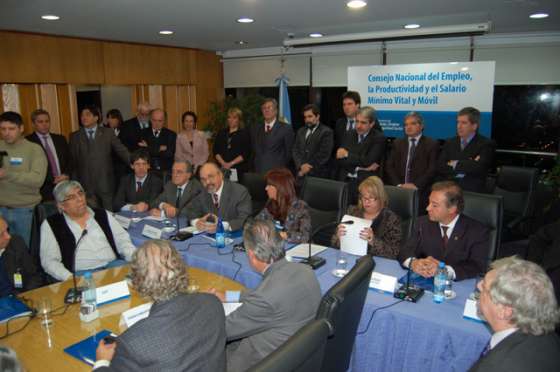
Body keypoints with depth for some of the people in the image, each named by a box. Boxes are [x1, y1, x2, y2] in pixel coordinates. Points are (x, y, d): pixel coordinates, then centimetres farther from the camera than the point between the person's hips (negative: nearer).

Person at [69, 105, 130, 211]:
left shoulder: (108, 133, 6)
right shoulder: (75, 136, 9)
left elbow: (122, 151, 0)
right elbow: (73, 162, 8)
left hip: (106, 183, 0)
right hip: (86, 185, 1)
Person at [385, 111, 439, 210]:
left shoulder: (432, 144, 8)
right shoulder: (397, 143, 18)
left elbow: (432, 170, -2)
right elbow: (389, 166, 8)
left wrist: (416, 185, -14)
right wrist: (398, 184, -7)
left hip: (420, 190, -2)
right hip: (398, 189, 2)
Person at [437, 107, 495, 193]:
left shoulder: (486, 144, 2)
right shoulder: (449, 143, 13)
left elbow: (479, 168, -14)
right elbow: (440, 167, 0)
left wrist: (456, 164, -3)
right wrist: (469, 164, -7)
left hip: (473, 192, -2)